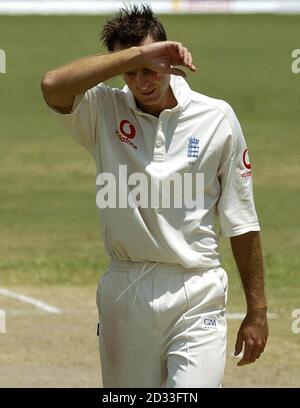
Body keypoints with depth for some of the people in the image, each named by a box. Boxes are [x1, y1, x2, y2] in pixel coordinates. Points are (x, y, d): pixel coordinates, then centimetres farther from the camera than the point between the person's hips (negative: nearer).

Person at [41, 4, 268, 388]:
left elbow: (240, 221, 5)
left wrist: (257, 311, 5)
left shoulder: (217, 117, 2)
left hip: (195, 298, -2)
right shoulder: (104, 111, 3)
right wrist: (137, 54, -20)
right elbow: (53, 85, -20)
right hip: (124, 295, 2)